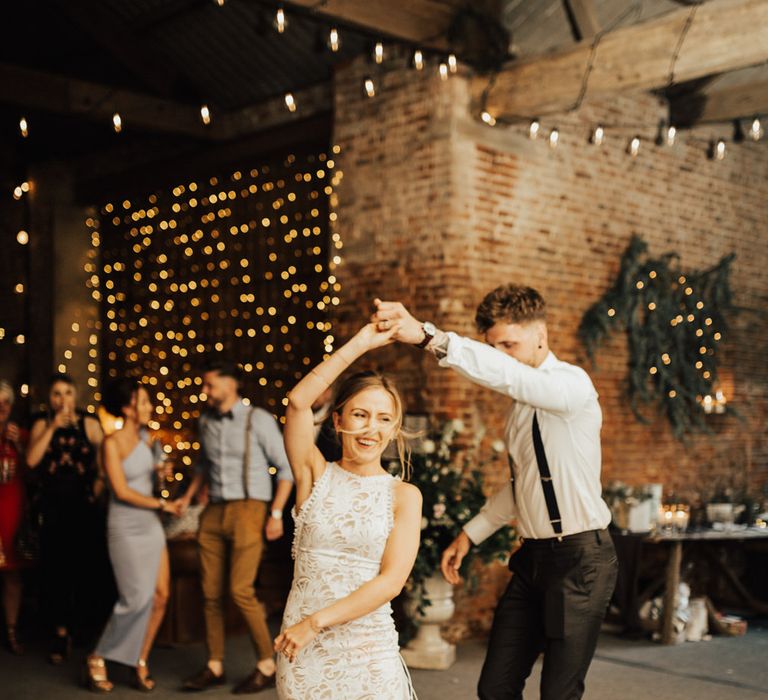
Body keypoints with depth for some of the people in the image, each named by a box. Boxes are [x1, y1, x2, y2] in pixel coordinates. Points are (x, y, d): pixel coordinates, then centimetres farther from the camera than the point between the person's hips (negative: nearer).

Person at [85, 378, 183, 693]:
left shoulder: (145, 437, 8)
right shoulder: (112, 442, -10)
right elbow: (122, 491, -14)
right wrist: (162, 505, -11)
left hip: (151, 525, 6)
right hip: (126, 527, -6)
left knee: (160, 596, 0)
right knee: (138, 598, -10)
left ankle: (140, 662, 13)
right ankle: (97, 658, 8)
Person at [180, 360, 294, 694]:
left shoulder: (258, 420, -6)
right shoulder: (206, 422, 12)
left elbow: (286, 467, -4)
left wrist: (276, 513, -10)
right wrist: (188, 497, 17)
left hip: (248, 510, -6)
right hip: (214, 513, 6)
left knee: (241, 590, -10)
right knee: (211, 592, 5)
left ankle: (267, 666, 3)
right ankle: (214, 667, 15)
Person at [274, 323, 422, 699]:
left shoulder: (404, 495, -2)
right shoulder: (317, 474, 1)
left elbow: (392, 581, -10)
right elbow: (298, 400, -14)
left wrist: (316, 622, -14)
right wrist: (361, 343, -14)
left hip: (369, 650, -1)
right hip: (303, 650, 1)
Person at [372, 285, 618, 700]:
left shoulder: (573, 384, -15)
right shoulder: (520, 402, 12)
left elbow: (508, 375, -36)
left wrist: (427, 336, -44)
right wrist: (471, 534, 18)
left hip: (580, 558, -8)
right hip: (533, 557, 8)